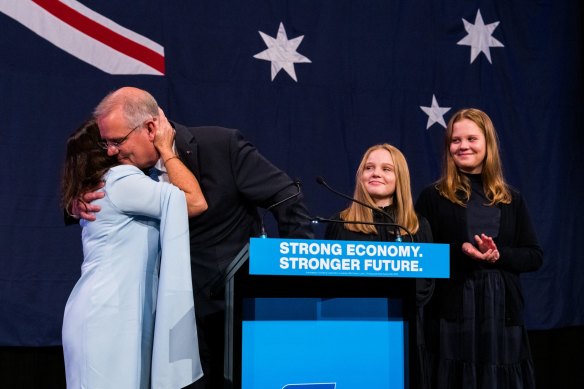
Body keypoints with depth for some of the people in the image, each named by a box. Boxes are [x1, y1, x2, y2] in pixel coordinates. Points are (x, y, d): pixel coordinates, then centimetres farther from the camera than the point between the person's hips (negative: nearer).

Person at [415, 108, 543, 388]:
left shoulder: (511, 200, 11)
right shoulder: (433, 197, 2)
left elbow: (535, 256, 8)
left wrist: (498, 254, -10)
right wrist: (460, 250, -18)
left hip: (502, 310, 3)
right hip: (453, 311, -2)